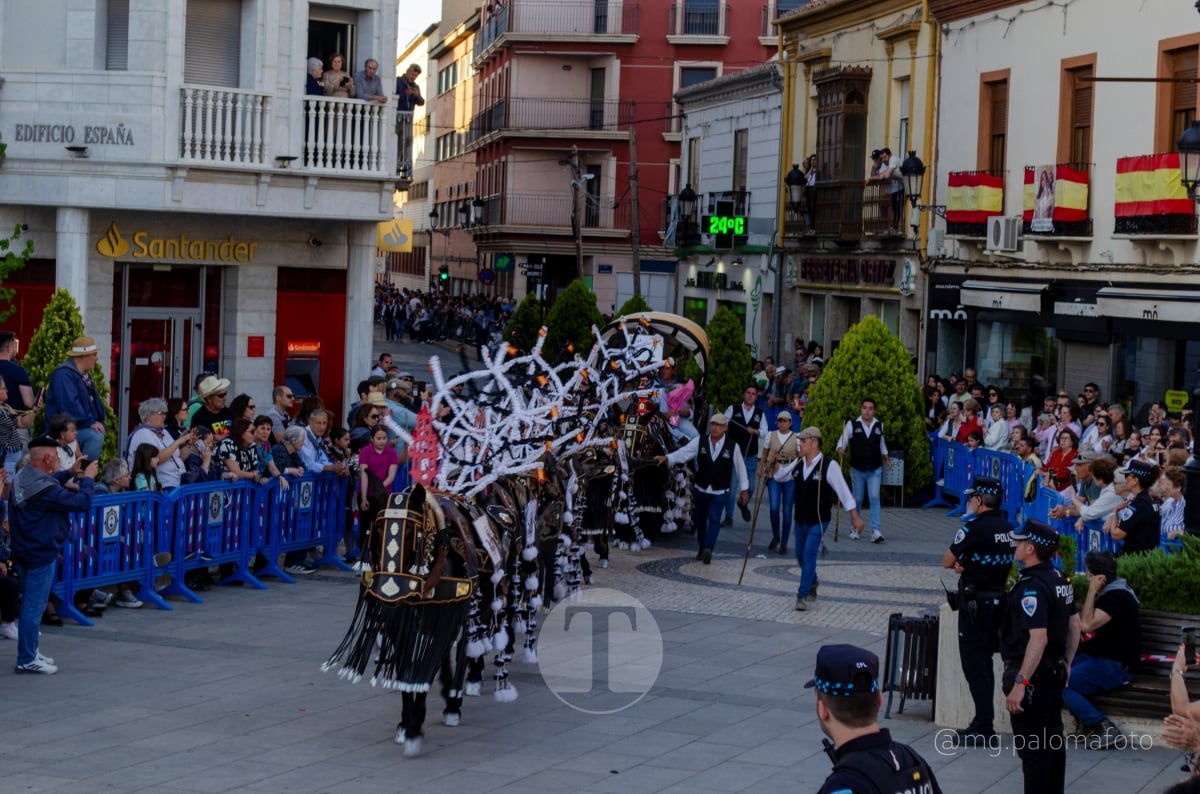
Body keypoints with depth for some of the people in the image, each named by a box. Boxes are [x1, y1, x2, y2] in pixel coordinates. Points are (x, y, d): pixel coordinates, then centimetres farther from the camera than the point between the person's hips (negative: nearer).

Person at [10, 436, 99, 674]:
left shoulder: (23, 476, 1)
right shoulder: (43, 488, -27)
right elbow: (81, 503, -22)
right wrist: (88, 479, -7)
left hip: (25, 549, 10)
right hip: (41, 553, -10)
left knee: (30, 603, 18)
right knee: (34, 606, -3)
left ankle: (29, 652, 27)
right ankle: (26, 659, 2)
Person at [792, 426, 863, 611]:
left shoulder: (828, 466, -15)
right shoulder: (798, 464, 1)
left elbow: (843, 491, -10)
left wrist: (855, 517, -8)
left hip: (818, 521, -6)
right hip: (800, 519, 6)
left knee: (809, 555, -15)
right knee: (801, 556, 17)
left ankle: (803, 596, -11)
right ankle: (812, 585, 42)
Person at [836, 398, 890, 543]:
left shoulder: (879, 425, 5)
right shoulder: (852, 424, -5)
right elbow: (842, 440, -6)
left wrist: (885, 456, 9)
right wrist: (840, 449, -27)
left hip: (875, 470, 1)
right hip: (857, 469, -1)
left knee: (874, 498, -10)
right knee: (857, 499, 10)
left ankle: (875, 531, -13)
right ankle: (855, 528, 28)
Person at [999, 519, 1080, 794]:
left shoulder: (1031, 587, -22)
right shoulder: (1059, 580, 7)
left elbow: (1039, 639, -29)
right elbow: (1075, 626, 15)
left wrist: (1019, 683, -29)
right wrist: (1066, 665, 22)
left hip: (1032, 676, -10)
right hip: (1055, 674, 10)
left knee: (1032, 749, -4)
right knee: (1053, 743, 18)